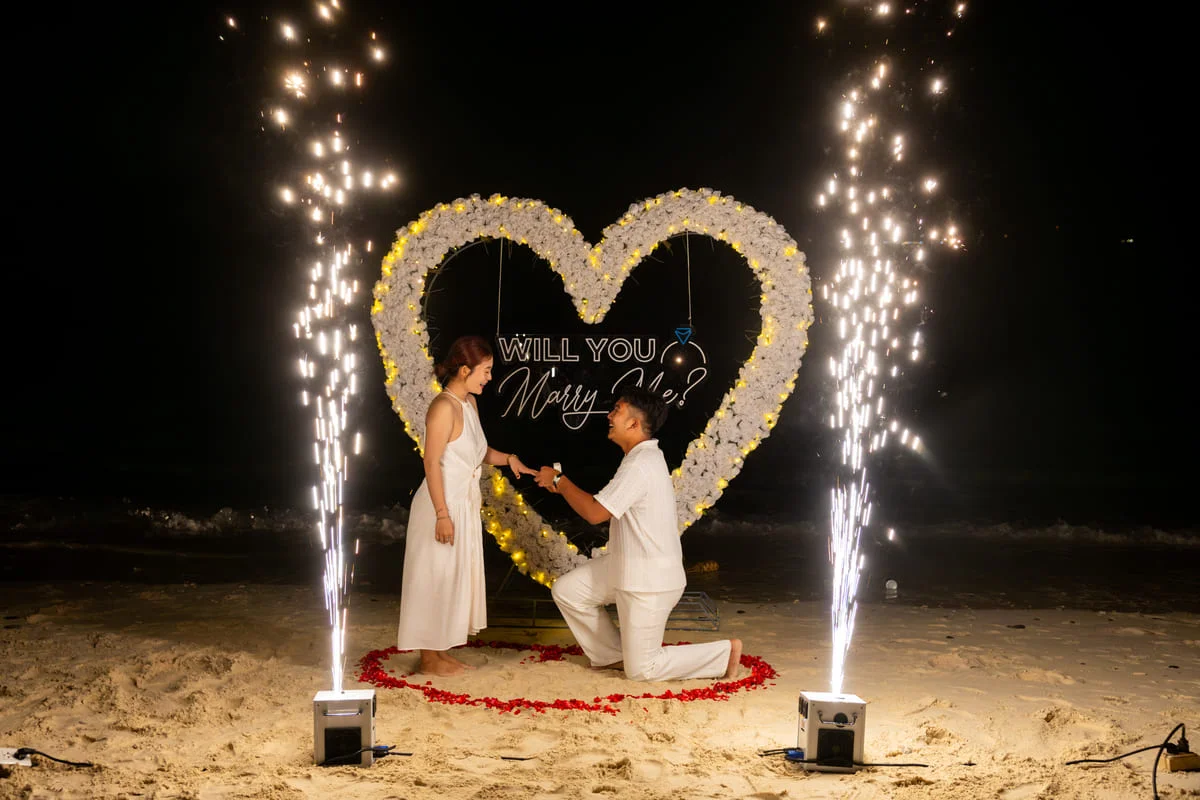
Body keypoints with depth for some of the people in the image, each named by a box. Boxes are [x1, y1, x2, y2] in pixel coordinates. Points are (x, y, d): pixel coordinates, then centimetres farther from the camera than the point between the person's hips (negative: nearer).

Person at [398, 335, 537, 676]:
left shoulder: (469, 403, 8)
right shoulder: (444, 407, -19)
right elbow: (432, 462, -21)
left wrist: (508, 459, 1)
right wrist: (442, 515, -22)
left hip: (465, 506, 9)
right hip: (443, 507, -9)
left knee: (455, 579, 15)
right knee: (435, 579, 2)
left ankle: (441, 651, 27)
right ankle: (429, 658, 14)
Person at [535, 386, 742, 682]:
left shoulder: (640, 465, -26)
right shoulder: (645, 456, 7)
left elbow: (595, 512, -24)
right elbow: (608, 504, 14)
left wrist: (559, 481, -12)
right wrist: (565, 486, 6)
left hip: (649, 581, -10)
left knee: (642, 669, 1)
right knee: (567, 590, 9)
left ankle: (725, 653, 9)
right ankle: (613, 655, 21)